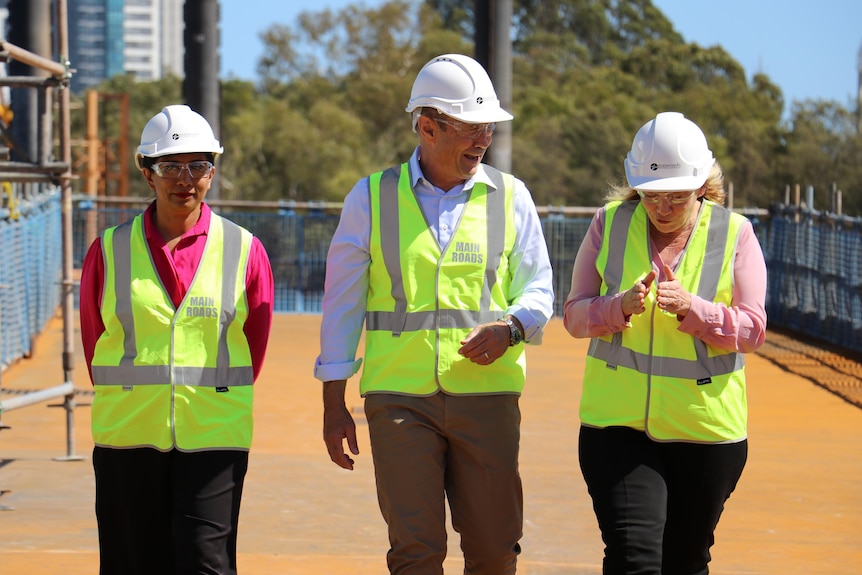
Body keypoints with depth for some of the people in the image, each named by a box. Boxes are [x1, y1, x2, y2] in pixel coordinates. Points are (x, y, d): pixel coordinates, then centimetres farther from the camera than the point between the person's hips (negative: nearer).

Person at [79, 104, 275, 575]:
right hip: (127, 438, 1)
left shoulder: (245, 252, 3)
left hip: (213, 439, -1)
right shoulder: (108, 251, 3)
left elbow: (254, 347, 11)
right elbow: (93, 340, 12)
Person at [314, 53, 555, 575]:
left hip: (487, 396, 2)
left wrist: (511, 328, -13)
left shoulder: (510, 196, 9)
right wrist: (334, 406, 4)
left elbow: (539, 290, 10)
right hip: (400, 397, -1)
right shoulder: (372, 198, 6)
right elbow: (342, 302, 7)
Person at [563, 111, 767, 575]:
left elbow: (752, 331, -4)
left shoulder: (734, 234, 1)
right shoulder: (610, 224, 4)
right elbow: (574, 315, 3)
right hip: (616, 423, 0)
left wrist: (691, 308, -21)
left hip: (705, 429, 1)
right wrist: (620, 307, -18)